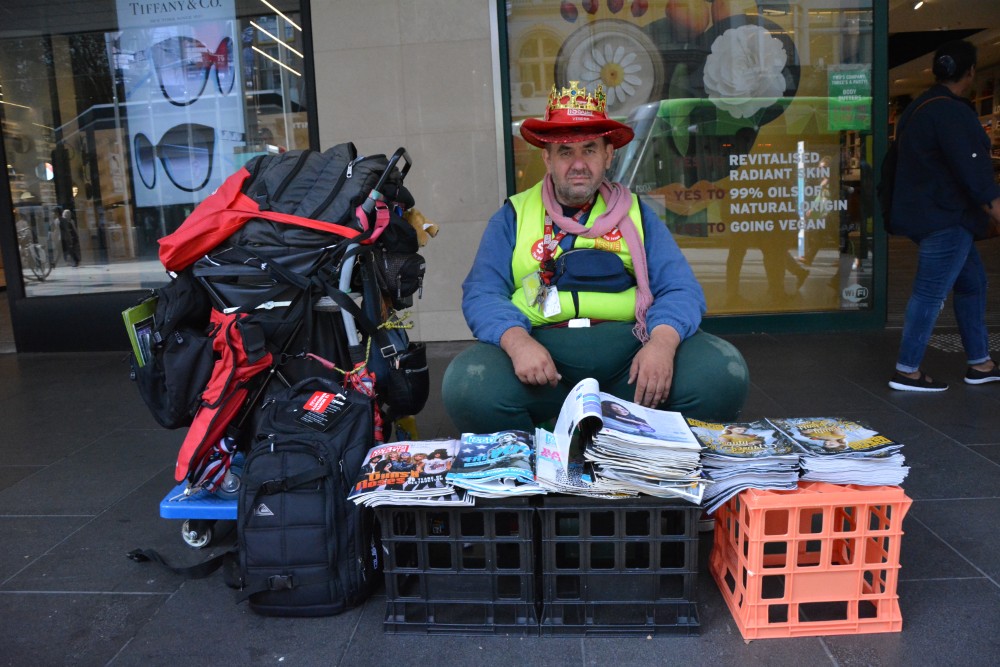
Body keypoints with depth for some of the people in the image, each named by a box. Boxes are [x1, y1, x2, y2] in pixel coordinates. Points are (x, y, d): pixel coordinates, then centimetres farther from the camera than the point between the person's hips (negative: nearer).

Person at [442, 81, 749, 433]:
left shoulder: (636, 213, 16)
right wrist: (517, 342, -20)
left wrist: (662, 342, -18)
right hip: (543, 350, -1)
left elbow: (680, 289, 5)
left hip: (627, 347, 2)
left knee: (723, 373, -24)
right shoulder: (514, 215, 13)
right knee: (467, 386, -31)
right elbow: (481, 294, 2)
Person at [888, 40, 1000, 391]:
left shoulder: (919, 107, 14)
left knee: (971, 281, 17)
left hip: (927, 214, 11)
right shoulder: (951, 112, -17)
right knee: (931, 293, -6)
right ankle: (906, 371, 1)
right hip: (944, 218, -11)